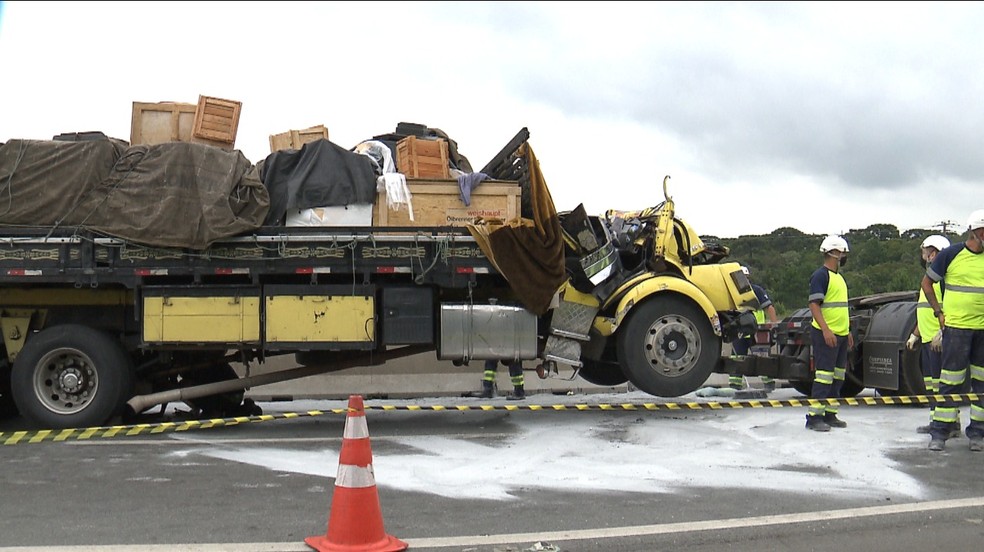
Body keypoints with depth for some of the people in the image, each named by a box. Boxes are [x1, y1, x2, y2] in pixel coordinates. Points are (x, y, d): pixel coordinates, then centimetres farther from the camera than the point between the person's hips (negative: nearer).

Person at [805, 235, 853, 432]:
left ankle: (830, 414, 18)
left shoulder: (838, 277, 18)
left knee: (838, 377, 11)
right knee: (824, 376, -10)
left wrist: (847, 331, 22)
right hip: (826, 334, -10)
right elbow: (814, 305, -19)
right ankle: (814, 417, -8)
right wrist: (826, 330, -26)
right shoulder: (820, 275, -11)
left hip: (841, 335, 10)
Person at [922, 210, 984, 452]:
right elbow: (927, 282, 7)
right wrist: (938, 311, 1)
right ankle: (939, 432, 3)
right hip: (957, 325, -3)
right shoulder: (951, 254, -3)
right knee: (951, 380, -3)